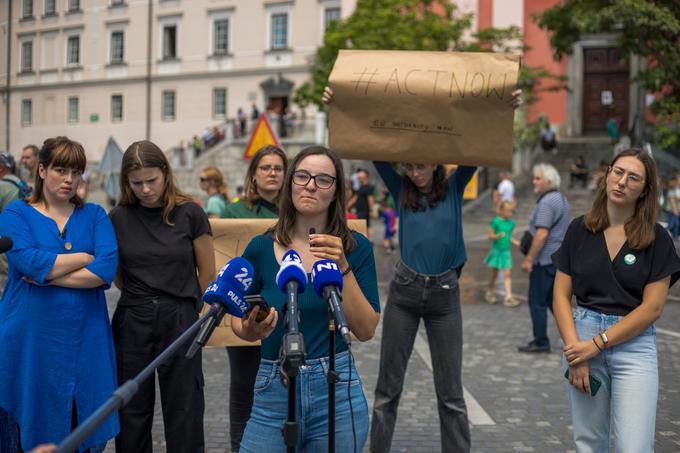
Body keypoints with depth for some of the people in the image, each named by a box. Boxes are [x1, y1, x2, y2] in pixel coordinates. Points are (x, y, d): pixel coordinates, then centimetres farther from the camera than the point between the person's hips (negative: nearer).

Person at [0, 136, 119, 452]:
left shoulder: (94, 215, 9)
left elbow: (106, 271, -7)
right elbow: (29, 262, -15)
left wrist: (46, 275, -12)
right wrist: (88, 256, -6)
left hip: (85, 339, 2)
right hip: (30, 339, -2)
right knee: (29, 427, 4)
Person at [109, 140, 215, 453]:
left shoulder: (189, 213, -4)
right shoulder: (118, 218, 2)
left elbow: (207, 273, 4)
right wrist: (141, 298, 12)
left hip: (180, 320, -2)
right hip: (132, 320, 2)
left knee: (184, 413, 3)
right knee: (132, 411, 8)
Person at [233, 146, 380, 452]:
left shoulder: (355, 247, -2)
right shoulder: (260, 248, -1)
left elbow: (366, 331, -8)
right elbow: (239, 320, 9)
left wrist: (342, 267, -16)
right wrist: (250, 330, -12)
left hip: (337, 390, 0)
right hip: (272, 392, 1)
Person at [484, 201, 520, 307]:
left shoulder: (511, 222, 5)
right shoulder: (496, 221, -10)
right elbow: (490, 235, -8)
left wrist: (517, 243, 3)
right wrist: (497, 236, -27)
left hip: (506, 251, 4)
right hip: (496, 250, -4)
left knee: (507, 274, -4)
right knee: (494, 273, 8)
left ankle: (508, 297, -5)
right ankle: (490, 292, 29)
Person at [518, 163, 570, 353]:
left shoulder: (547, 202, -17)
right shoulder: (561, 199, 14)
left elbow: (542, 233, -23)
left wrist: (529, 259, -19)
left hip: (545, 259, -10)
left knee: (537, 302, -1)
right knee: (553, 299, 16)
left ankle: (540, 342, 4)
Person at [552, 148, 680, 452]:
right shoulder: (580, 230, 4)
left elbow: (652, 307, -7)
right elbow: (561, 296, 3)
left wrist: (596, 344, -12)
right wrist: (574, 348, -9)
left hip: (634, 345, -2)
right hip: (582, 337, 2)